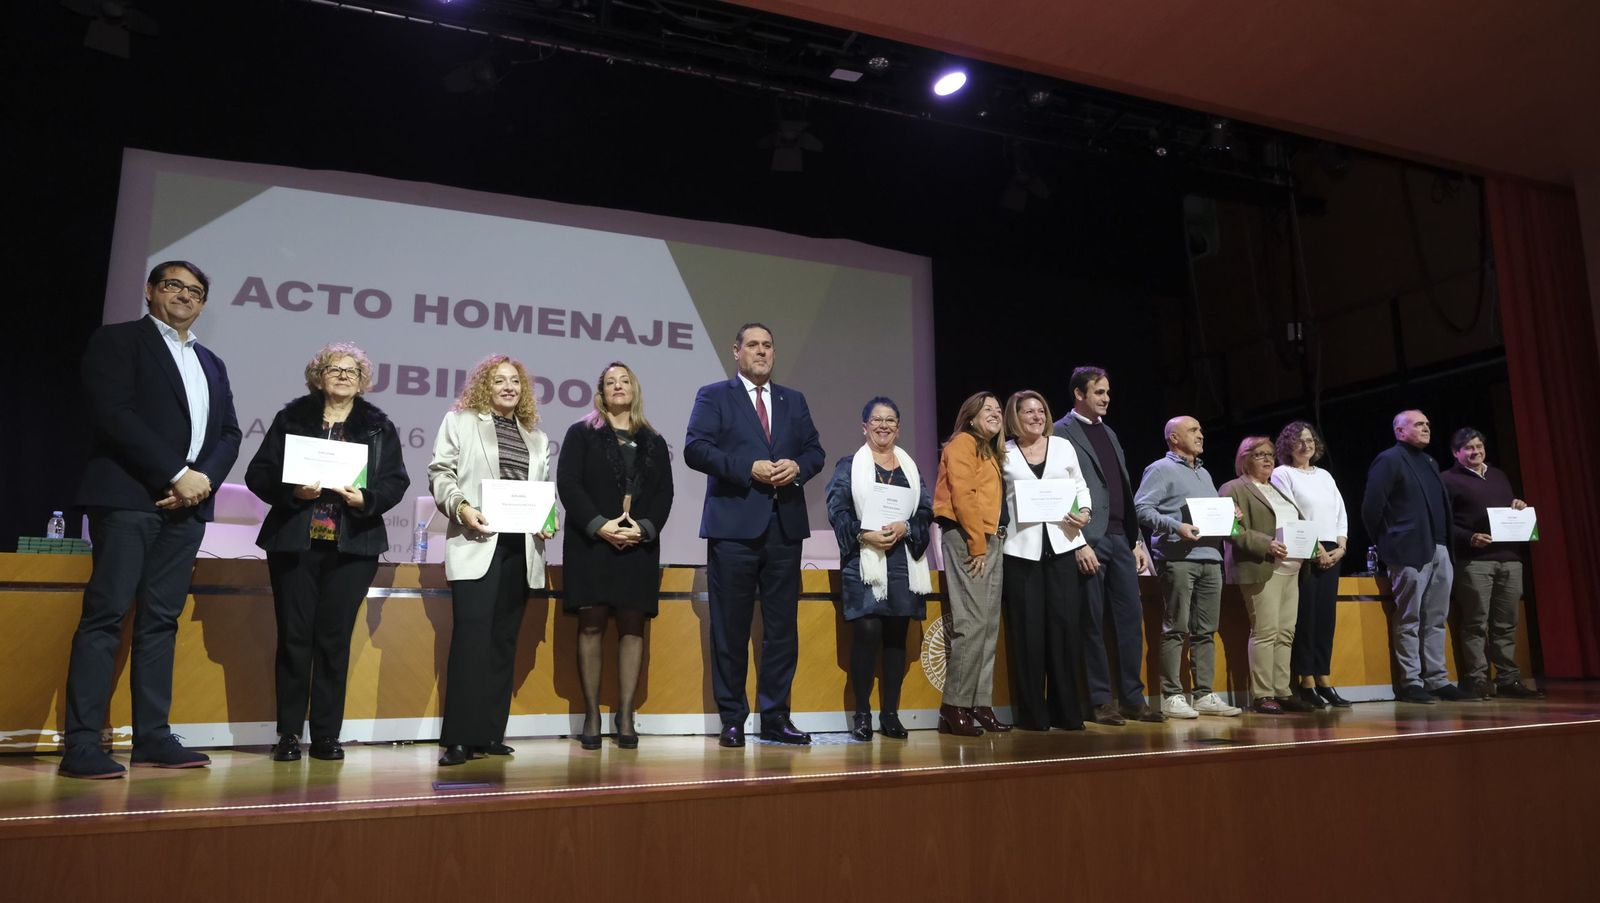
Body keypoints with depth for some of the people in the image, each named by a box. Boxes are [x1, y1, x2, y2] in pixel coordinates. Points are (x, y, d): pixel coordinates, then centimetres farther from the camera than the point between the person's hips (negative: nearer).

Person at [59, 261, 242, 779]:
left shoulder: (212, 364, 22)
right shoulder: (118, 341, 4)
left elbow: (229, 434, 15)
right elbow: (113, 415, -10)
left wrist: (205, 478, -5)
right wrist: (176, 474, -15)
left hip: (186, 504, 6)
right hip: (129, 498, -6)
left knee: (161, 619, 5)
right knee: (106, 615, -8)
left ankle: (153, 737, 8)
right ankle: (82, 745, -7)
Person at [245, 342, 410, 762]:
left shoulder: (378, 426, 8)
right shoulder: (292, 417, 7)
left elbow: (396, 481, 3)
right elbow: (259, 473, 3)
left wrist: (366, 498, -16)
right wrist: (293, 491, -15)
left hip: (352, 546, 0)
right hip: (294, 542, 0)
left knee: (335, 639, 3)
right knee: (294, 636, 2)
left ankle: (326, 735, 11)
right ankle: (289, 734, 12)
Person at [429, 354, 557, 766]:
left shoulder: (537, 438, 21)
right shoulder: (460, 422, 9)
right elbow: (440, 473, 1)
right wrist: (461, 506, -16)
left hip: (520, 547, 5)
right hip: (477, 544, -5)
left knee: (504, 640, 7)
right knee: (471, 638, -11)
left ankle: (491, 733, 13)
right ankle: (460, 738, -7)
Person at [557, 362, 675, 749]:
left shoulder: (653, 441, 16)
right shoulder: (581, 434, 9)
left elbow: (664, 493, 8)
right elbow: (567, 484, -3)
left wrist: (644, 527, -10)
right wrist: (600, 525, -14)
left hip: (640, 544, 2)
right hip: (591, 542, -2)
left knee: (632, 626, 0)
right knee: (591, 625, -3)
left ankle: (625, 716, 4)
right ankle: (591, 715, 2)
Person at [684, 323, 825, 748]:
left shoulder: (794, 401, 18)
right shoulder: (713, 396, 5)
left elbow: (815, 450, 15)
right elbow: (695, 449, -7)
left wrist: (798, 467, -7)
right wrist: (748, 468, -16)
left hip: (785, 526, 4)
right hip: (734, 526, -4)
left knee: (782, 626, 7)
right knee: (730, 628, 1)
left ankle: (776, 717, 17)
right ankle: (732, 720, 12)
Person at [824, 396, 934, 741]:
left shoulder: (910, 467, 16)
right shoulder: (849, 466, 6)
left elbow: (926, 511, 8)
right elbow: (837, 510, -4)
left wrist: (904, 527, -11)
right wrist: (864, 535, -18)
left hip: (903, 561, 4)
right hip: (864, 561, -3)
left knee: (896, 635, 4)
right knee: (867, 631, -13)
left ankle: (890, 713, 13)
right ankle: (862, 713, 0)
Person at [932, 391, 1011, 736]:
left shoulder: (992, 452, 23)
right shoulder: (963, 443, -3)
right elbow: (963, 497, -13)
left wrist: (992, 545, 7)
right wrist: (977, 547, -16)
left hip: (992, 542, 9)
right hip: (967, 539, -9)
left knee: (989, 627, 8)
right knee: (971, 624, -12)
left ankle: (981, 705, 12)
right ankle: (954, 706, -7)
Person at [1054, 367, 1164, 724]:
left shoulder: (1109, 433, 20)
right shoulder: (1061, 433, -4)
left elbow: (1125, 491, 20)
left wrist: (1136, 540, 14)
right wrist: (1078, 543, -16)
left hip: (1120, 539, 7)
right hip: (1089, 540, -7)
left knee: (1131, 618, 6)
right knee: (1093, 623, -1)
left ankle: (1133, 698, 14)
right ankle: (1101, 701, 8)